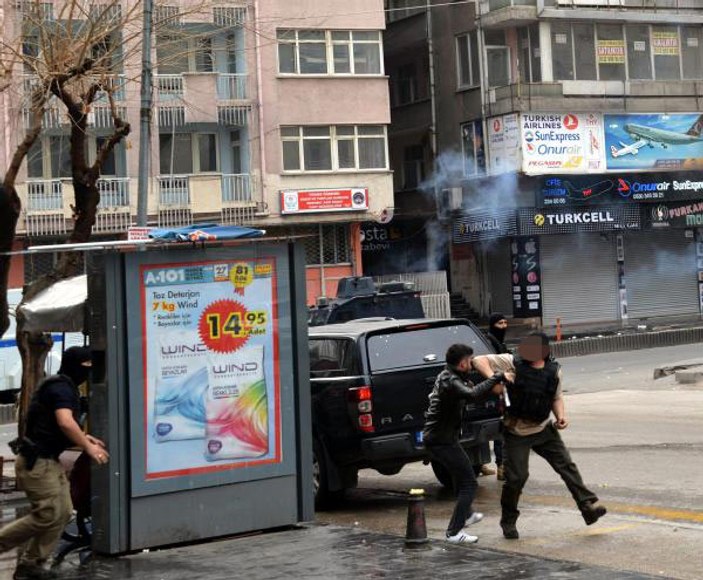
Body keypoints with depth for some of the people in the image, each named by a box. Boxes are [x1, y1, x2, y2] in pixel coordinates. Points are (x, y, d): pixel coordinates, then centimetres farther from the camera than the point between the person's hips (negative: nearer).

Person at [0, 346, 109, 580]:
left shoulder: (63, 386, 18)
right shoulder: (61, 387, -15)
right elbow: (65, 422, -30)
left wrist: (84, 438, 17)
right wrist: (88, 447, -22)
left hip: (49, 461, 11)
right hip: (36, 462, -11)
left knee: (63, 512, 7)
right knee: (48, 515, -10)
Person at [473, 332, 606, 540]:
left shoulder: (554, 370, -1)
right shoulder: (513, 363, -13)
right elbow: (479, 361, -13)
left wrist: (561, 415, -5)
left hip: (544, 429, 3)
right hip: (516, 432, -3)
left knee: (566, 465, -3)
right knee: (516, 478, -2)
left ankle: (589, 506, 2)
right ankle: (508, 522, 17)